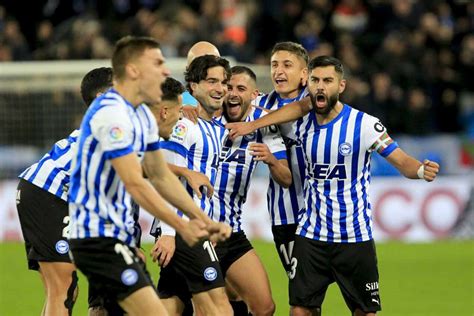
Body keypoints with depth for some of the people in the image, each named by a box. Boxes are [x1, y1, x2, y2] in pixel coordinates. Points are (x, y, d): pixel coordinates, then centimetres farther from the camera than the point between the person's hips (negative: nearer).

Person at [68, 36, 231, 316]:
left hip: (119, 236, 10)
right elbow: (135, 184, -20)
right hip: (99, 237, -10)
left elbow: (161, 176, 17)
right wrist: (182, 226, -15)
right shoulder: (111, 114, -18)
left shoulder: (143, 115, 14)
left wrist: (203, 220, 7)